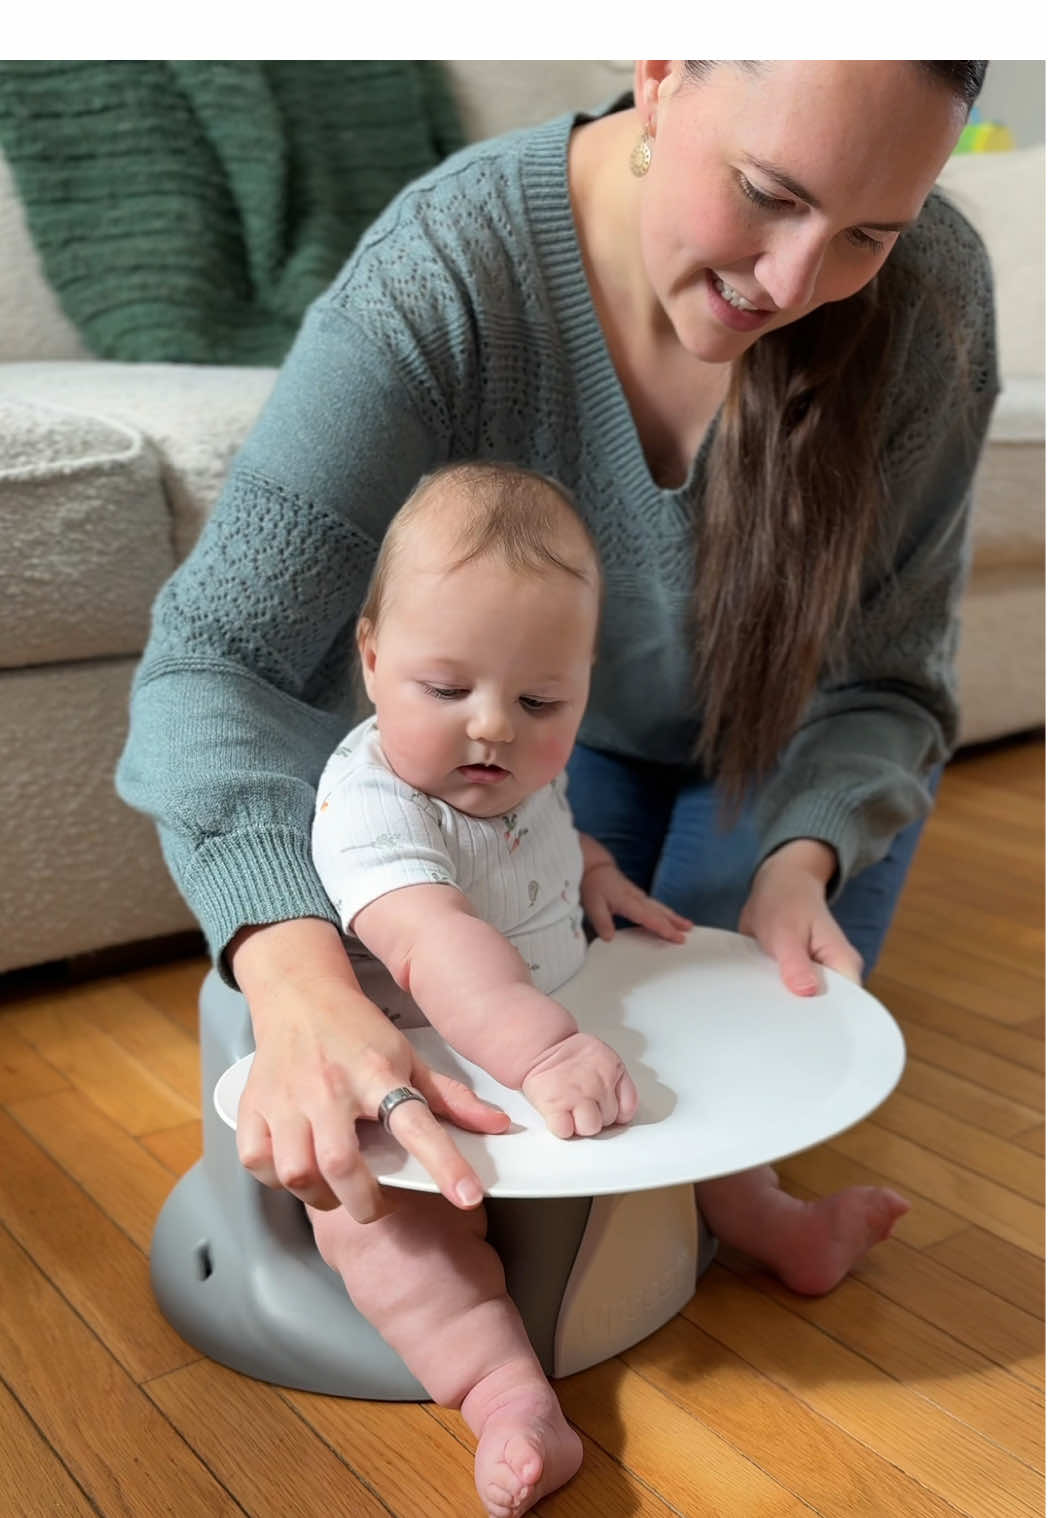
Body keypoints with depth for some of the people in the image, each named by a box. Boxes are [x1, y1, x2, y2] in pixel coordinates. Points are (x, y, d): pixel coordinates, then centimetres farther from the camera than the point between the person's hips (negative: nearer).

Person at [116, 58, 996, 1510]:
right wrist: (298, 979, -58)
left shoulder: (931, 292, -30)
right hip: (562, 731, 0)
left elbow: (885, 677, -18)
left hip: (793, 752, 1)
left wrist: (803, 860, -38)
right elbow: (219, 650, -41)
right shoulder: (450, 264, -35)